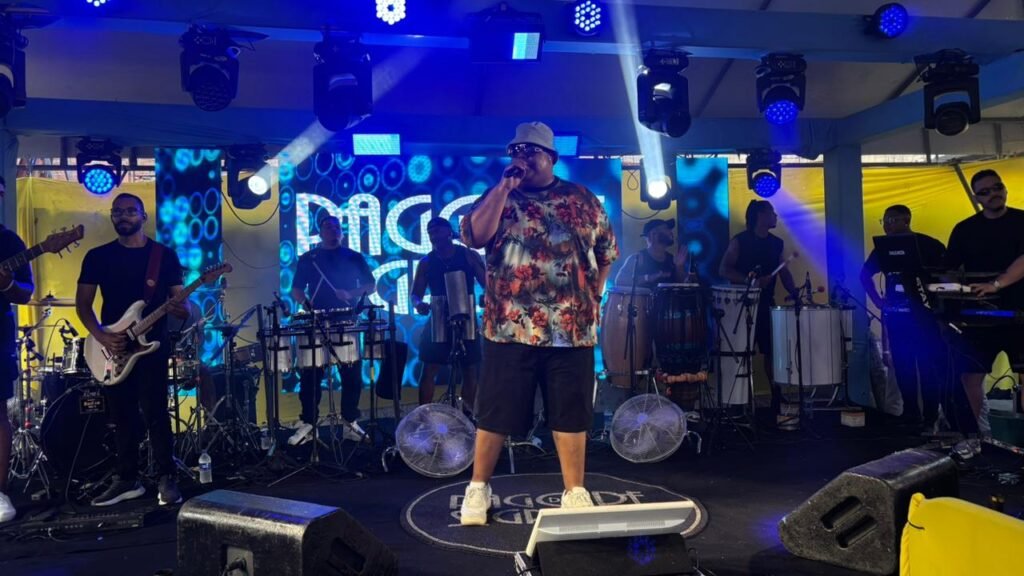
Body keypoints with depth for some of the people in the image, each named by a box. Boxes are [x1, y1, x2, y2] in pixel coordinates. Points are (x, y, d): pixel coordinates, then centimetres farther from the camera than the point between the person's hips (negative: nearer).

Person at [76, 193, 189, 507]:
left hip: (152, 345, -3)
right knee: (122, 417, 10)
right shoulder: (97, 256, 7)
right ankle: (127, 480, 21)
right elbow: (83, 303, 6)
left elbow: (180, 300, 1)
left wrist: (181, 309, -24)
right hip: (112, 347, 3)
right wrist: (101, 335, -11)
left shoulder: (165, 255, 2)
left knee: (155, 414, -5)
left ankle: (166, 479, 5)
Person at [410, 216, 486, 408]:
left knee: (470, 371, 5)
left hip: (466, 320, 0)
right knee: (428, 371, -5)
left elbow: (488, 284, -4)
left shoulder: (469, 256, 0)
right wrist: (418, 304, -20)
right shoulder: (426, 262, 3)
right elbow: (415, 294, 3)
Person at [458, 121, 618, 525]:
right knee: (496, 413, 5)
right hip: (510, 329, -1)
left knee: (571, 414, 7)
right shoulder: (498, 197, 6)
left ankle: (575, 492, 19)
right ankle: (478, 488, 20)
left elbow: (606, 254, 17)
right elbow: (474, 236, -12)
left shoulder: (583, 201, 9)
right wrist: (505, 187, -12)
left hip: (572, 331, 1)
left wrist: (592, 297, 7)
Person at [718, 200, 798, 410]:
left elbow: (784, 272, 14)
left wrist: (794, 292, -3)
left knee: (773, 350, 4)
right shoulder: (739, 241, -7)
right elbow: (723, 270, -13)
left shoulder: (777, 243, 10)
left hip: (767, 303, 5)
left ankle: (777, 396, 12)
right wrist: (750, 281, -23)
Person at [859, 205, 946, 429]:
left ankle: (932, 415, 7)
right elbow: (865, 275, 17)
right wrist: (878, 300, 8)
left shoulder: (928, 244, -7)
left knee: (930, 366, -2)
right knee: (903, 367, 8)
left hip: (925, 313, -4)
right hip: (895, 314, 4)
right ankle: (910, 413, 17)